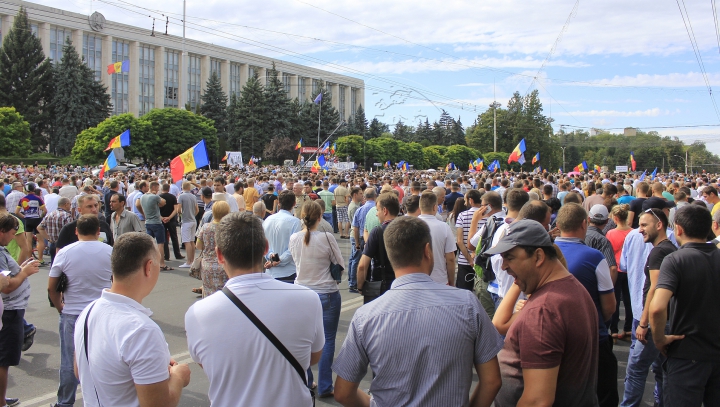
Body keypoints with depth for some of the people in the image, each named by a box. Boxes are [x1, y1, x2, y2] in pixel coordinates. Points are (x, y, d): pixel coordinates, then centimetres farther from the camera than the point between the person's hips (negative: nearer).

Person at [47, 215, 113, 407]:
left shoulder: (65, 253, -6)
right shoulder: (110, 252, -4)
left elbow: (51, 288, -2)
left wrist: (61, 308, 13)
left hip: (72, 314, 0)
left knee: (70, 362, 12)